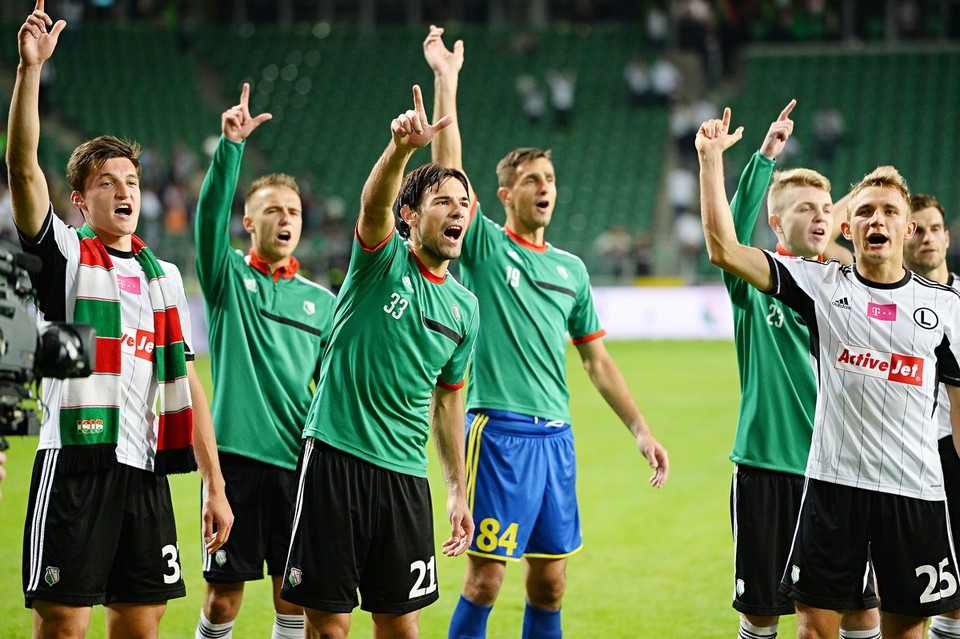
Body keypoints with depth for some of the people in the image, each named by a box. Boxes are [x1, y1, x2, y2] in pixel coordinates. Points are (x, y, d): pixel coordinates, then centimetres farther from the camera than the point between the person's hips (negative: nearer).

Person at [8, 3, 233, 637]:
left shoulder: (164, 275, 16)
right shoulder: (64, 253, 3)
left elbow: (184, 382, 15)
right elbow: (24, 166, -13)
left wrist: (215, 485, 10)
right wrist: (30, 68, -23)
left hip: (145, 466, 5)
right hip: (75, 460, -5)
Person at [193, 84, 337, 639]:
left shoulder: (321, 300, 13)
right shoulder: (229, 277, 4)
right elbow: (211, 212, -14)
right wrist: (232, 145, -26)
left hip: (300, 462, 3)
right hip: (236, 454, -3)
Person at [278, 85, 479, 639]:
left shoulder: (464, 306, 13)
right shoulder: (384, 260, -2)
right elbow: (375, 204, -24)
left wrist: (459, 490, 20)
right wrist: (402, 147, -44)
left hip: (405, 473, 5)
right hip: (336, 458, -5)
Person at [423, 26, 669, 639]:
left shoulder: (571, 269, 15)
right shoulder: (485, 246, 2)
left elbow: (598, 360, 19)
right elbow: (449, 170, -9)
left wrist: (641, 429, 13)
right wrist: (446, 82, -12)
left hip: (556, 434, 5)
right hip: (499, 428, -5)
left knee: (549, 583, 7)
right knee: (485, 580, -5)